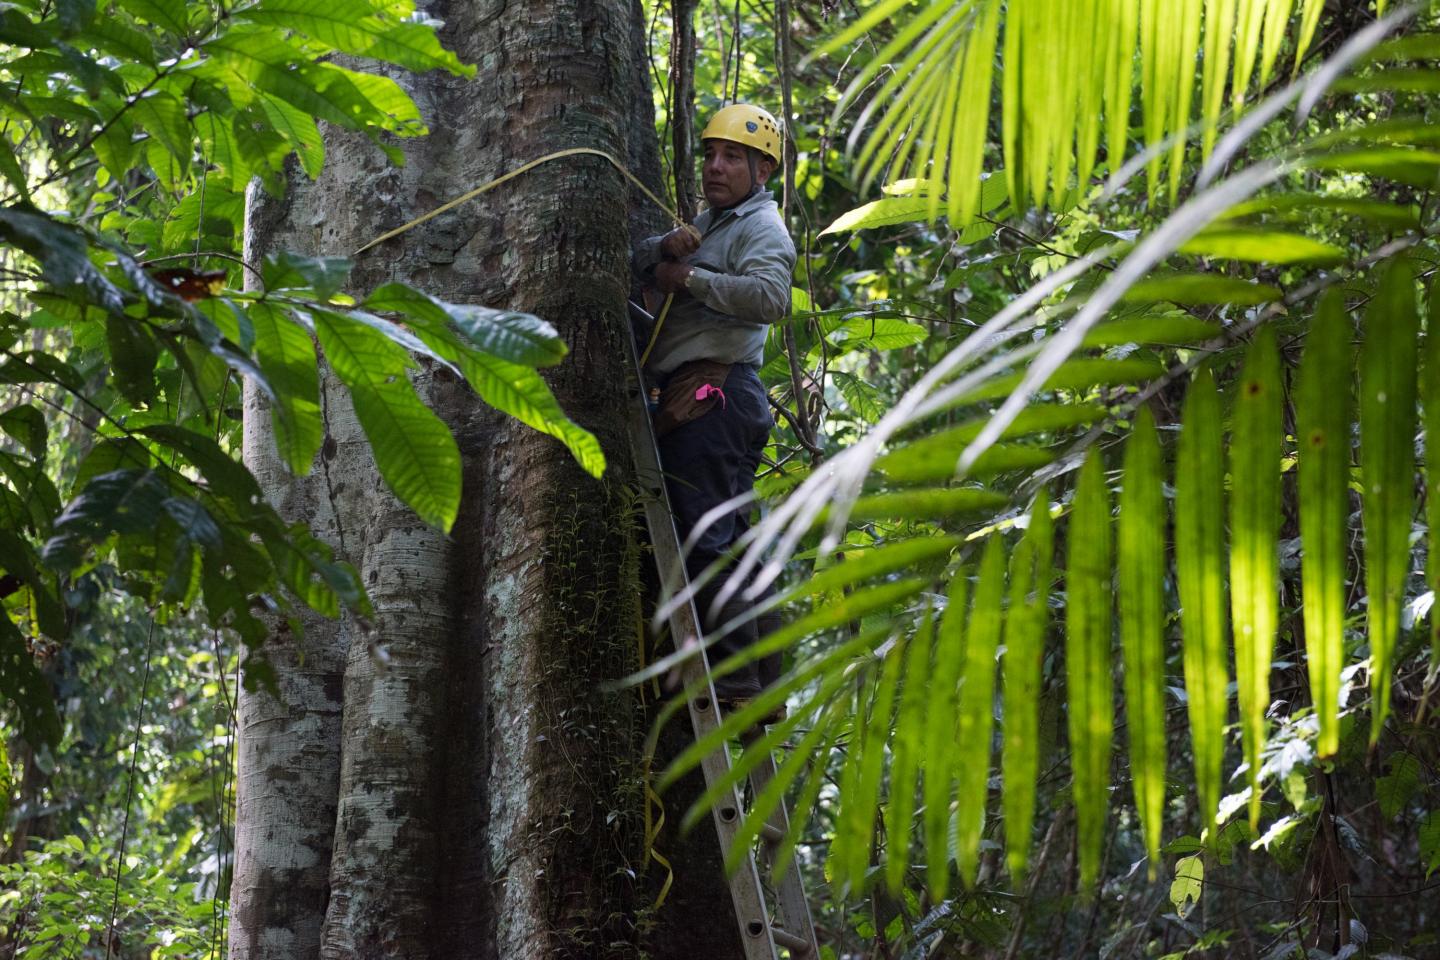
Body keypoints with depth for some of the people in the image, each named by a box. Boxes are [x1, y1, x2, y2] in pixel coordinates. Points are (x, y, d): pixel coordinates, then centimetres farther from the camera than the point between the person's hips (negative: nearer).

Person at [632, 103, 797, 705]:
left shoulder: (761, 226, -1)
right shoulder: (706, 223, 28)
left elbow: (771, 297, -22)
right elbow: (632, 264, 17)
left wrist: (689, 279, -15)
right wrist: (665, 248, -4)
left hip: (716, 394, -10)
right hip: (687, 399, 10)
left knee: (708, 538, -16)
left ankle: (733, 681, -18)